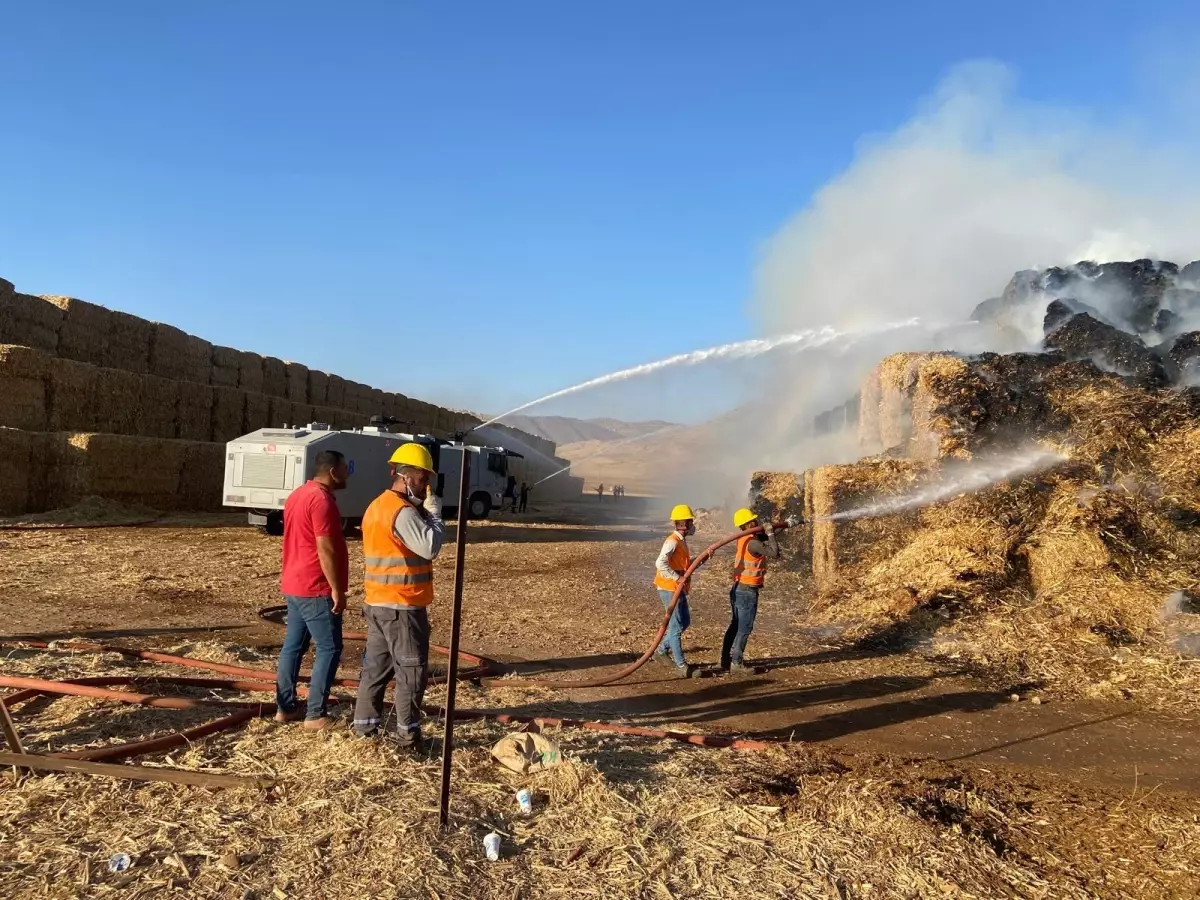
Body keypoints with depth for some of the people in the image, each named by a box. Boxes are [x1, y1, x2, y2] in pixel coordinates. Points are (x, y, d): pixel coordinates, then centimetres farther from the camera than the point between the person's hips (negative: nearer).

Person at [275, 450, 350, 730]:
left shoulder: (298, 494, 13)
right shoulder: (322, 499, -18)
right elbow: (325, 549, -21)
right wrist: (337, 590, -18)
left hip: (295, 585, 10)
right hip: (316, 589, -10)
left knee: (293, 645, 13)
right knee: (329, 649, -4)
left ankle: (285, 707, 20)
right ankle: (315, 714, -2)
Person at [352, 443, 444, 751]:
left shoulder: (377, 506, 14)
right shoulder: (403, 511, -19)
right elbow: (430, 547, -23)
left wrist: (423, 511, 7)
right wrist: (435, 512, -11)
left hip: (377, 602, 10)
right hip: (402, 605, -9)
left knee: (376, 665, 14)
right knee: (412, 670, -1)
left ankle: (364, 725, 20)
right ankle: (407, 735, 3)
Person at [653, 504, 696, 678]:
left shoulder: (682, 541, 12)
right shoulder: (672, 542, -19)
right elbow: (660, 563, -31)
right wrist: (677, 577, -28)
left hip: (679, 589, 10)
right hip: (669, 589, -10)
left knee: (685, 622, 18)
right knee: (676, 626, -5)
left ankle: (662, 650, 30)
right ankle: (681, 666, 0)